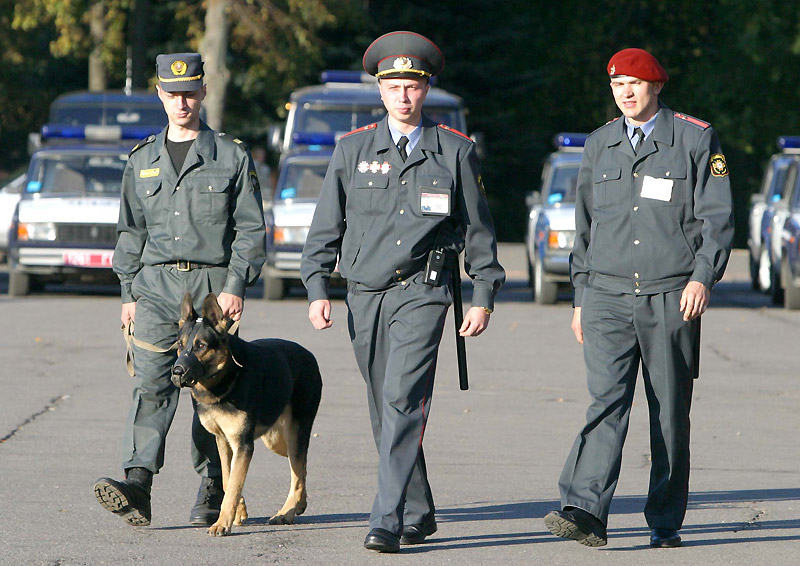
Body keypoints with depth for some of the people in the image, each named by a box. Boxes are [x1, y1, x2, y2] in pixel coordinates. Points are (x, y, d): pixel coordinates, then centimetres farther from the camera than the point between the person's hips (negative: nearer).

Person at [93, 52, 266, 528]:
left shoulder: (232, 157, 3)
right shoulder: (142, 161, 14)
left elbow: (251, 229, 1)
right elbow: (131, 231, 18)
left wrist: (236, 287, -9)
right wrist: (129, 292, 11)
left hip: (213, 286, -2)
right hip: (156, 286, 2)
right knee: (152, 382, -12)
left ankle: (213, 491, 11)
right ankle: (137, 484, -24)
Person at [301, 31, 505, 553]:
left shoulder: (455, 151, 4)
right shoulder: (352, 150, 8)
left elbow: (478, 229, 8)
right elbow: (327, 225, 9)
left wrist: (484, 297, 3)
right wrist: (318, 289, -1)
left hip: (421, 292, -4)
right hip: (365, 294, 4)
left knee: (403, 402, -17)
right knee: (386, 410, 9)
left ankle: (388, 521, -22)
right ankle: (419, 514, 23)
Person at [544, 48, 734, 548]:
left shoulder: (696, 140, 3)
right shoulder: (599, 145, 14)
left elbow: (717, 217, -1)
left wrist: (703, 277, -15)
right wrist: (581, 298, 17)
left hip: (672, 298, -2)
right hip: (608, 296, 2)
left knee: (671, 414, 2)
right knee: (607, 402, -13)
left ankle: (666, 524, 10)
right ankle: (586, 512, -23)